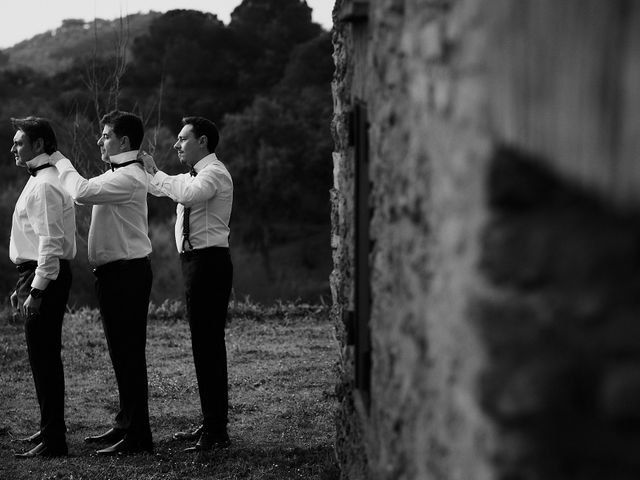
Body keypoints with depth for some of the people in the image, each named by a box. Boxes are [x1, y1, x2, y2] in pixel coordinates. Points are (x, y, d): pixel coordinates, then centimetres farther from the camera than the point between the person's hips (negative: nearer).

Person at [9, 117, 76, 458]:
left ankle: (53, 441, -3)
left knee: (44, 359, -7)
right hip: (36, 274, 10)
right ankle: (50, 428, 29)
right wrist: (24, 285, 21)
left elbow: (49, 242, -23)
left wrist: (36, 290, -24)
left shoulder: (44, 186, -16)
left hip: (44, 276, -10)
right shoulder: (41, 180, 16)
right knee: (46, 358, 17)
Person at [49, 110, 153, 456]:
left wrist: (62, 163, -13)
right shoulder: (116, 175, 17)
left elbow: (82, 192, -26)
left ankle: (138, 436, -1)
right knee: (121, 352, 17)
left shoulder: (129, 177, -17)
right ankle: (125, 424, 28)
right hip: (115, 272, 10)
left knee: (129, 353, -6)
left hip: (126, 274, -10)